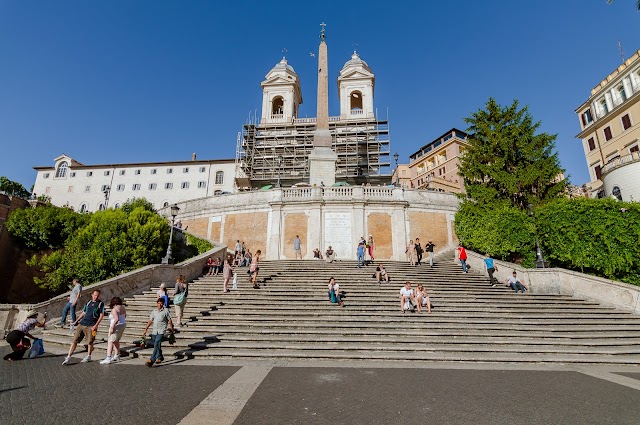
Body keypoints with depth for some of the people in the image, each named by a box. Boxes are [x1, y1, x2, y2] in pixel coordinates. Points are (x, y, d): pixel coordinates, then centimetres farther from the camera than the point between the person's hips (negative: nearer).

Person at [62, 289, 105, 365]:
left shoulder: (101, 304, -2)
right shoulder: (88, 302, 13)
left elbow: (101, 315, -6)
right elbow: (83, 313, 24)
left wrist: (96, 325, -15)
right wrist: (76, 321, 15)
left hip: (91, 326, -4)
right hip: (82, 324, 5)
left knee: (90, 342, 3)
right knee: (75, 340, 0)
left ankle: (88, 357, 21)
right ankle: (68, 357, 7)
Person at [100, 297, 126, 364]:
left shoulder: (114, 310, -19)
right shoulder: (122, 308, 8)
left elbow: (116, 319, -30)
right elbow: (124, 316, 21)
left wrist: (112, 327, -28)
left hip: (116, 326, -9)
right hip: (123, 325, 9)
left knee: (110, 342, -6)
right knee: (116, 341, 21)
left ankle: (108, 358, -12)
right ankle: (116, 356, 31)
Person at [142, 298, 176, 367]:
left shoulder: (166, 310, -1)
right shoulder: (153, 311, 11)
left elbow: (169, 320, 4)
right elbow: (150, 321, 15)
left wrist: (172, 329, 9)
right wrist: (146, 329, 10)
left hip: (161, 330, -5)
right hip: (154, 330, 5)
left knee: (156, 344, -17)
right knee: (157, 345, 14)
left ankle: (152, 360, -17)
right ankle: (159, 357, 32)